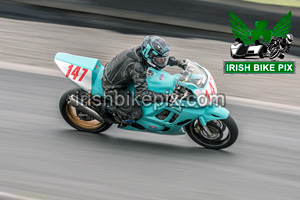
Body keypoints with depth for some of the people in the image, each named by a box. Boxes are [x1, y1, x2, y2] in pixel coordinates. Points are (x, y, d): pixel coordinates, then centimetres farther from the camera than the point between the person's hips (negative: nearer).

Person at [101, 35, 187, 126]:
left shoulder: (142, 50, -13)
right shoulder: (137, 67, -37)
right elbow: (143, 94, -37)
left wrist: (179, 62, 3)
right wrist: (166, 97, -41)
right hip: (113, 87, -9)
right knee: (136, 114, -13)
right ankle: (107, 108, 4)